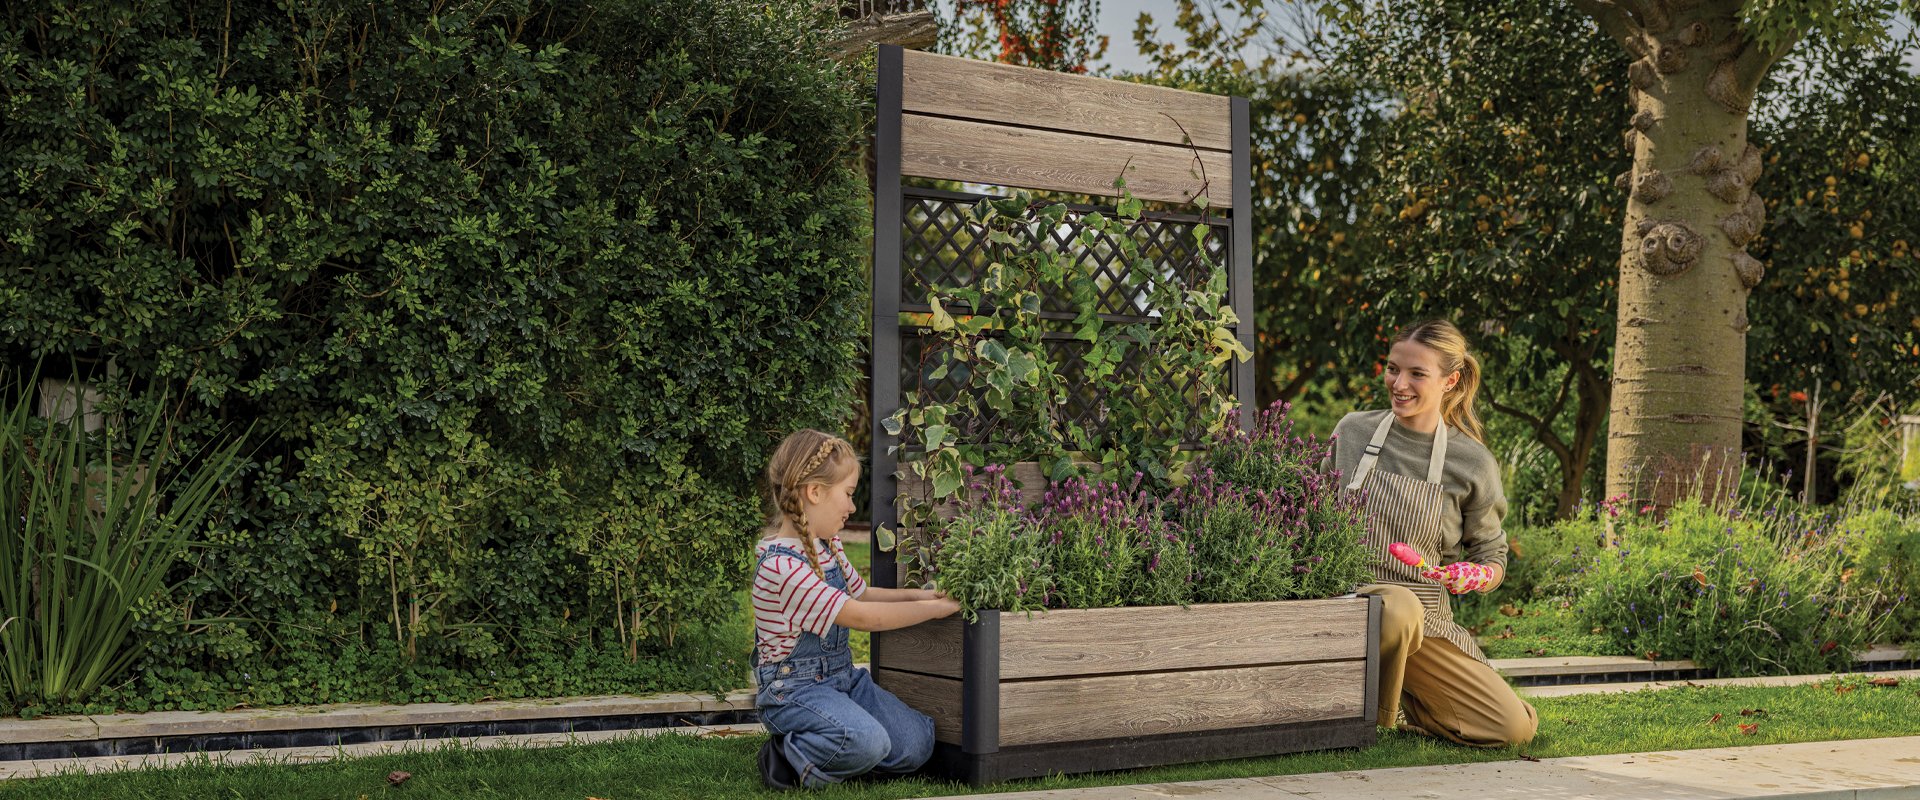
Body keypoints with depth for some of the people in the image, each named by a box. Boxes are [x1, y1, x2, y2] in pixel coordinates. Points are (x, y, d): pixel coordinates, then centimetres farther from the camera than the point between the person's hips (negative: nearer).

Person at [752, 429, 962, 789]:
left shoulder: (827, 544, 6)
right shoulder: (781, 566, -23)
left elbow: (859, 593, 23)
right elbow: (860, 617, -23)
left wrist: (916, 595, 6)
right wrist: (934, 609, -16)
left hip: (841, 676, 9)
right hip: (794, 688, -9)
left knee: (916, 744, -7)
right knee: (869, 740, -33)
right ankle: (789, 758, -7)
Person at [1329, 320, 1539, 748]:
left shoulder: (1473, 464, 0)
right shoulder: (1352, 431, 3)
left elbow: (1493, 559, 9)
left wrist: (1472, 576, -13)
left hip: (1427, 620, 2)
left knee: (1516, 727, -7)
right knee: (1398, 606, -39)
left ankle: (1402, 699, 17)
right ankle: (1372, 718, -10)